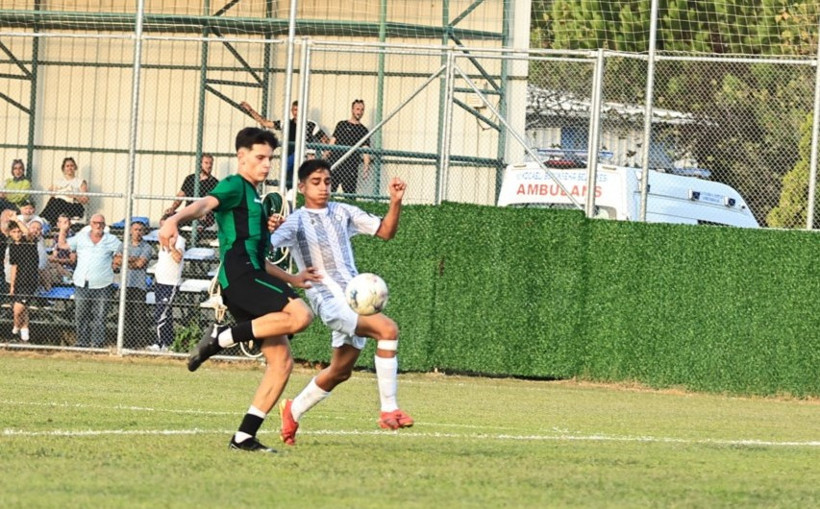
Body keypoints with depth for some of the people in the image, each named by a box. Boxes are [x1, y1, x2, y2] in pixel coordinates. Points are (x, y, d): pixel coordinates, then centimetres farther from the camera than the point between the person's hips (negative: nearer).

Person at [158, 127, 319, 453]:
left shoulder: (254, 198, 30)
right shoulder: (235, 186, 1)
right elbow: (206, 203, -22)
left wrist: (290, 279, 46)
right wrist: (175, 219, -42)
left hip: (251, 278, 10)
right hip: (239, 275, -10)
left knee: (281, 361, 3)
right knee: (300, 315, -29)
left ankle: (244, 437, -2)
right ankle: (221, 338, -19)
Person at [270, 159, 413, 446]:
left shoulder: (342, 213, 13)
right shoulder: (297, 221, -2)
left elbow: (386, 231, 15)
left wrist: (396, 202, -1)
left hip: (355, 299, 7)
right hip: (330, 301, -7)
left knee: (341, 370, 16)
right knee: (387, 329, -27)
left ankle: (293, 411, 38)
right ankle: (389, 409, -22)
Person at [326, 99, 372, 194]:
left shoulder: (363, 130, 11)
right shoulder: (341, 124, 16)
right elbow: (332, 142, 15)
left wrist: (366, 166, -12)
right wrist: (324, 158, 5)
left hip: (350, 167, -1)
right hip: (334, 162, 1)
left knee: (350, 191, -5)